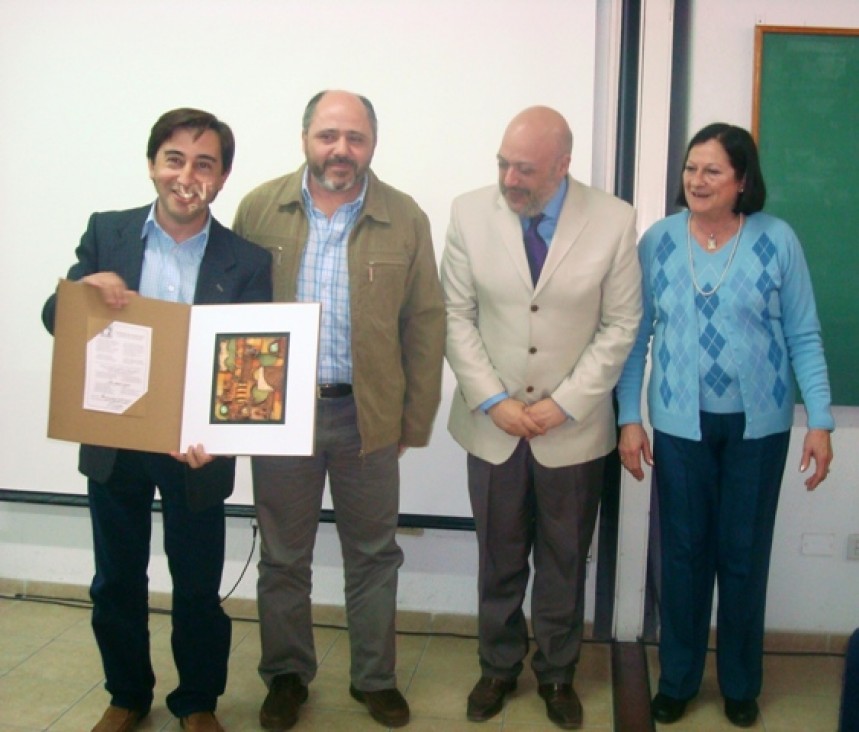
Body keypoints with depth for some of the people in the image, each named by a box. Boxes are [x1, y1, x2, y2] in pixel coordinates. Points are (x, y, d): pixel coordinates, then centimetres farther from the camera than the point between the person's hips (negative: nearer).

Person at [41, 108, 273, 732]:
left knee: (198, 587, 11)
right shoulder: (106, 233, -1)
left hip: (195, 448, -2)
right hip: (112, 442, 2)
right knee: (116, 582, 17)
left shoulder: (248, 261, -7)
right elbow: (55, 320, 0)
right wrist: (85, 289, -24)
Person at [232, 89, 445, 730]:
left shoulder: (405, 219, -2)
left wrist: (416, 418, -1)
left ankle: (375, 678, 31)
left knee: (374, 556, 13)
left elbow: (426, 323, 0)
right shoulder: (260, 209, -1)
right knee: (283, 557, 14)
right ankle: (287, 676, 33)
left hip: (367, 415, 0)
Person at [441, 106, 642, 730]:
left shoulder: (614, 221, -9)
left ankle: (558, 674, 34)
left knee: (565, 563, 14)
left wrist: (564, 403, -12)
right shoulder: (470, 214, -6)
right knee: (499, 560, 15)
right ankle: (499, 667, 36)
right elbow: (456, 316, -3)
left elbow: (620, 326, -6)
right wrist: (492, 400, -11)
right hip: (492, 427, 1)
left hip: (574, 430, -1)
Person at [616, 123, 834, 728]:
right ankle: (677, 679, 28)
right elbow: (636, 335, 1)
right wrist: (629, 418, -2)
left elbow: (804, 337, -4)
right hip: (680, 423, 1)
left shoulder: (777, 240, -7)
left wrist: (820, 422, -8)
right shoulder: (657, 240, -3)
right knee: (684, 553, 10)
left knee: (744, 555, 11)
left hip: (758, 424, 0)